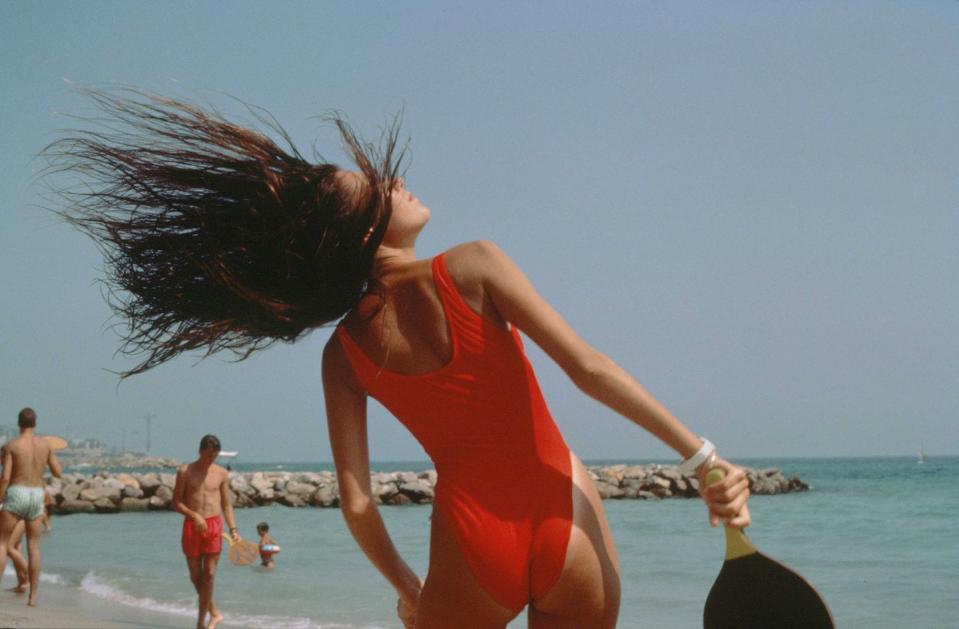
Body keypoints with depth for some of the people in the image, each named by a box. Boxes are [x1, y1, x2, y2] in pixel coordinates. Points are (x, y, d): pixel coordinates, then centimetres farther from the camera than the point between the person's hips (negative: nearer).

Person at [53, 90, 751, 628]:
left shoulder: (343, 352, 3)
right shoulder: (471, 267, -6)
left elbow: (357, 503, 1)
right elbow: (591, 369, -11)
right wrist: (705, 457, -8)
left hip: (472, 546, 2)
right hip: (567, 523, -1)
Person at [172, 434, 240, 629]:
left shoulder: (221, 474, 5)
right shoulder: (185, 472, 1)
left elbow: (226, 504, 10)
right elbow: (176, 503, 0)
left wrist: (233, 529, -1)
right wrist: (194, 515, -16)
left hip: (214, 526, 0)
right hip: (191, 526, 0)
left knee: (209, 575, -6)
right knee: (196, 576, 5)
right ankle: (214, 612, 24)